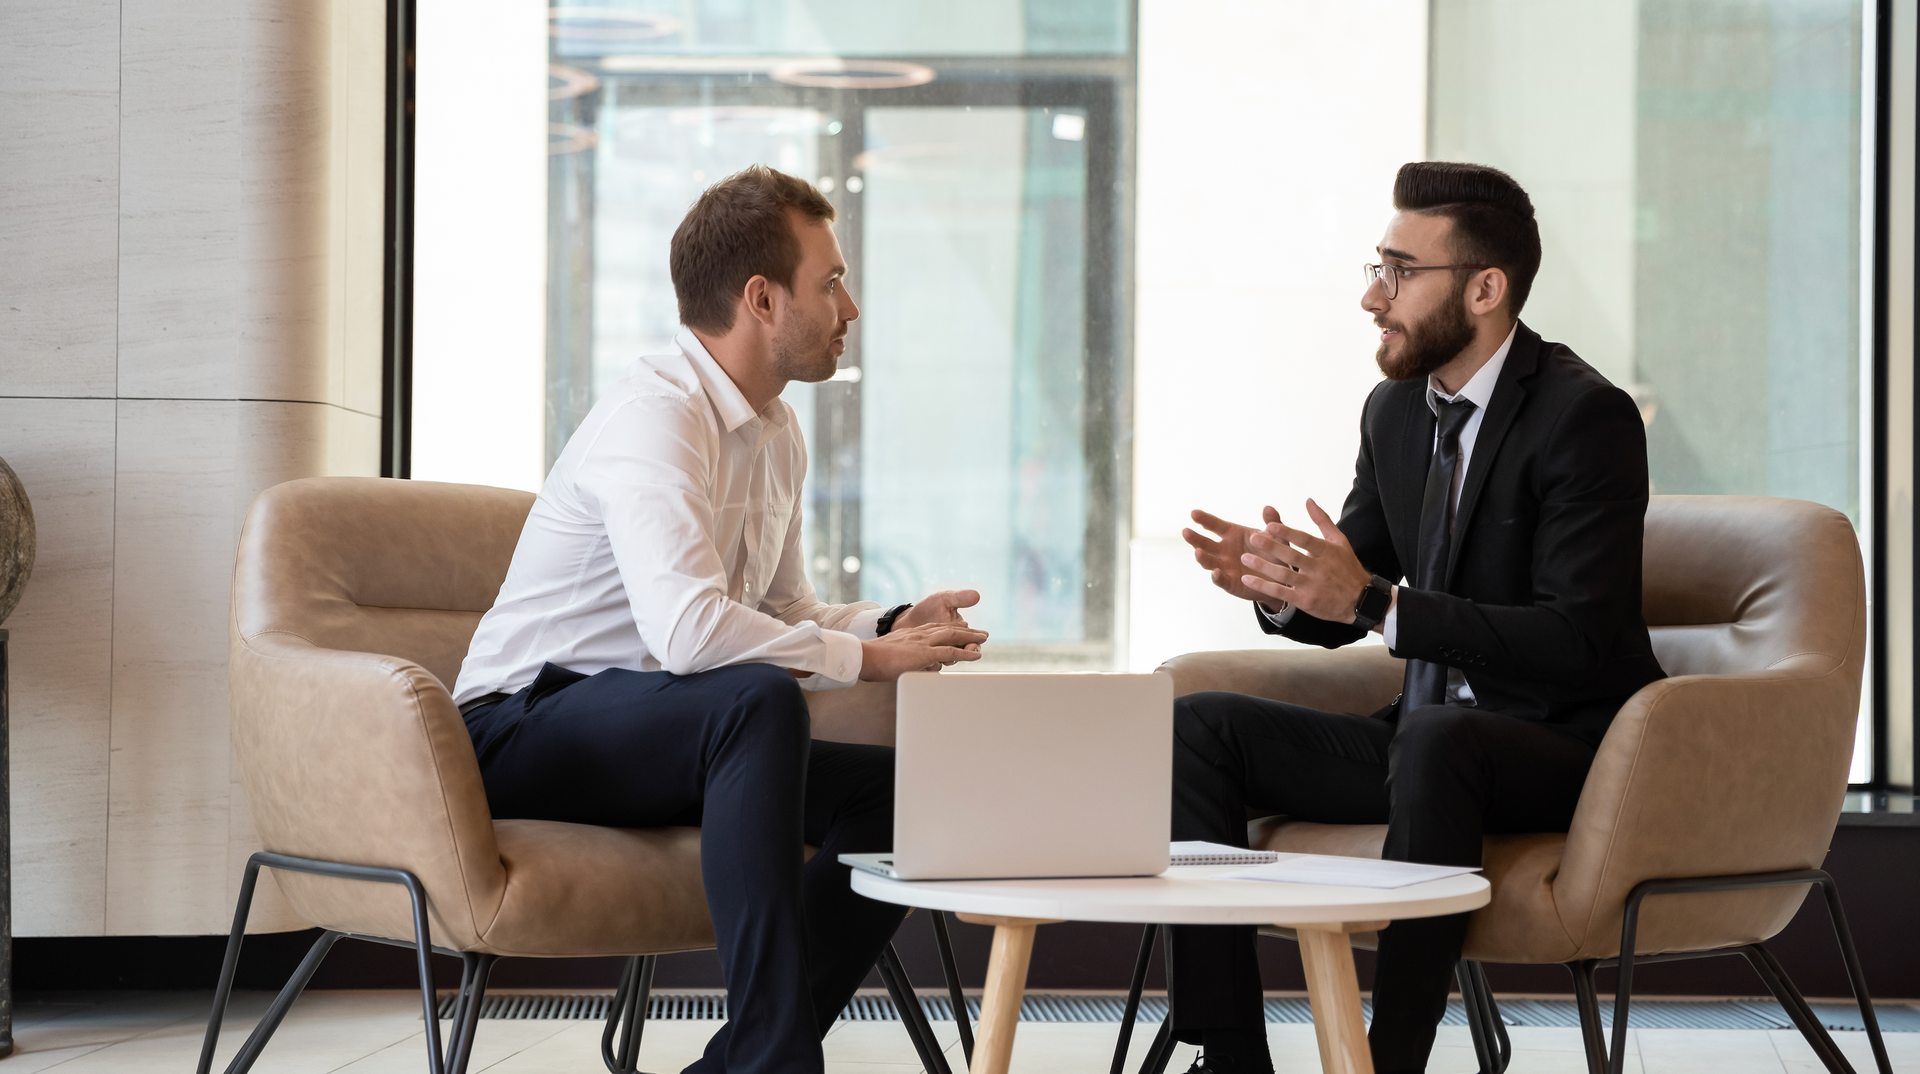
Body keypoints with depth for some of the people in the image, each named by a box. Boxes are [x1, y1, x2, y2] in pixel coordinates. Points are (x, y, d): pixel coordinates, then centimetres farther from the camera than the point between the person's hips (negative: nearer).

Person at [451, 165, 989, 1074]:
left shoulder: (776, 434, 12)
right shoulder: (656, 416, -20)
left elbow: (785, 612, 21)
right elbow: (686, 627, -34)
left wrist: (894, 624, 0)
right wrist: (867, 658, -24)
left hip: (659, 739, 9)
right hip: (528, 728, -9)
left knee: (896, 789, -7)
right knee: (760, 700, -35)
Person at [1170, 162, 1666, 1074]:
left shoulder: (1586, 417, -15)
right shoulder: (1395, 409, 9)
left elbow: (1583, 641, -24)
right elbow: (1340, 613, 16)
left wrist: (1377, 602, -29)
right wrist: (1276, 587, -9)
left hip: (1567, 754, -8)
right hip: (1425, 743, 8)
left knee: (1433, 739, -39)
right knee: (1196, 727, -7)